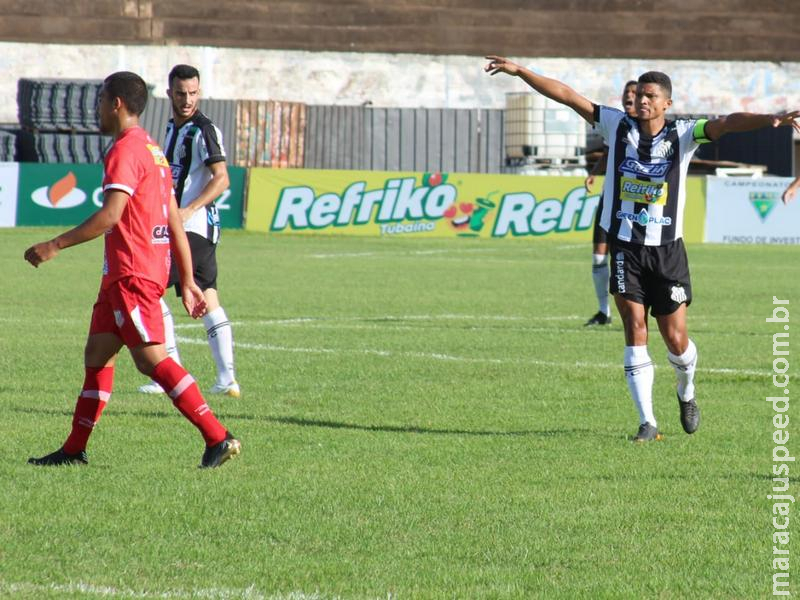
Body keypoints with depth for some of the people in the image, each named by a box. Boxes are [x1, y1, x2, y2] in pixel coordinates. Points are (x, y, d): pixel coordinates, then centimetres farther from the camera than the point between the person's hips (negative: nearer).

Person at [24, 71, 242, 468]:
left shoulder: (126, 150, -12)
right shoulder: (152, 150, 18)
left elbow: (110, 216, -23)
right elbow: (175, 222, 18)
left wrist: (55, 246, -19)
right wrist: (187, 282, 19)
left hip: (132, 274, -10)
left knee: (151, 358, -12)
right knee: (97, 355, 13)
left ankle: (219, 438, -16)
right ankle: (74, 450, 17)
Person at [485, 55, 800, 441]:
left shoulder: (683, 135, -4)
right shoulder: (618, 126, 1)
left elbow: (727, 123, -20)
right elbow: (567, 96, 0)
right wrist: (519, 71, -2)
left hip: (667, 250, -1)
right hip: (625, 247, 1)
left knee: (676, 340, 1)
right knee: (635, 330, -7)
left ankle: (686, 392, 34)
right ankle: (647, 422, -4)